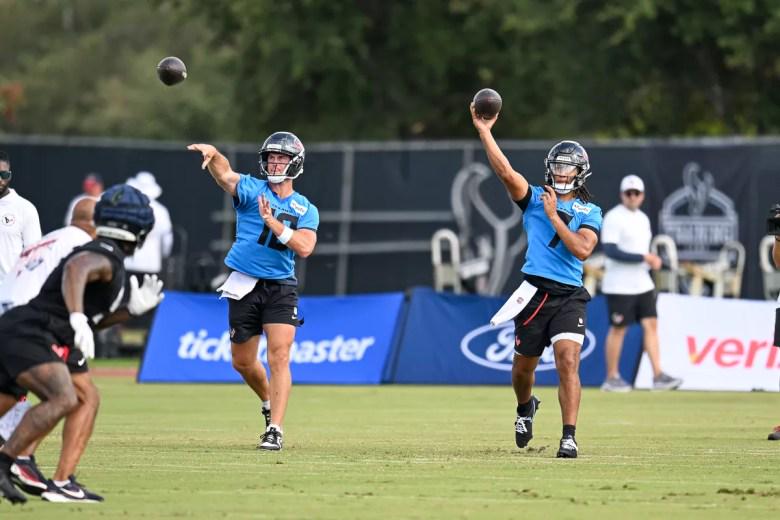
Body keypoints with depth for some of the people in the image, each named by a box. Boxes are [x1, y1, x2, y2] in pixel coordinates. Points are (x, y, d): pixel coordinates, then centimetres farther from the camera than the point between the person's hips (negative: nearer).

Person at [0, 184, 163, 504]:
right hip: (26, 333, -10)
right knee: (63, 400, -26)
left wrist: (132, 309, 17)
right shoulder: (104, 257, -9)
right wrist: (78, 319, -43)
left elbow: (93, 319, 26)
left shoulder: (108, 259, 22)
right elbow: (74, 270, -32)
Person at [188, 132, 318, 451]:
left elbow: (305, 247, -14)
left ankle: (275, 430, -14)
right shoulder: (251, 190, -1)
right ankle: (269, 402, 40)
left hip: (280, 288, -1)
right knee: (242, 362, 12)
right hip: (244, 286, 1)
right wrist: (212, 154, -45)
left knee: (279, 358, -14)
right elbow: (225, 175, -23)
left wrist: (273, 222, -23)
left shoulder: (306, 210, 3)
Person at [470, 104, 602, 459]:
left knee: (568, 363, -17)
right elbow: (506, 172, -8)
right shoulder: (535, 199, 8)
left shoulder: (590, 213, 8)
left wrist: (553, 216, -10)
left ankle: (569, 437, -17)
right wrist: (484, 132, -16)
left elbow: (582, 250, -10)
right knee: (524, 366, 13)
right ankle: (525, 407, 46)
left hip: (569, 296, -1)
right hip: (535, 292, 1)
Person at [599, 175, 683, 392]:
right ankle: (611, 378, 8)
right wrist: (644, 258, -22)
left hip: (642, 283, 7)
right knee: (618, 329, -1)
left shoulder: (642, 218, 14)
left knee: (651, 325, 0)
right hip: (619, 286, -7)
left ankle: (658, 376, -1)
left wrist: (652, 260, 3)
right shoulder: (613, 218, -11)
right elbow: (610, 250, -21)